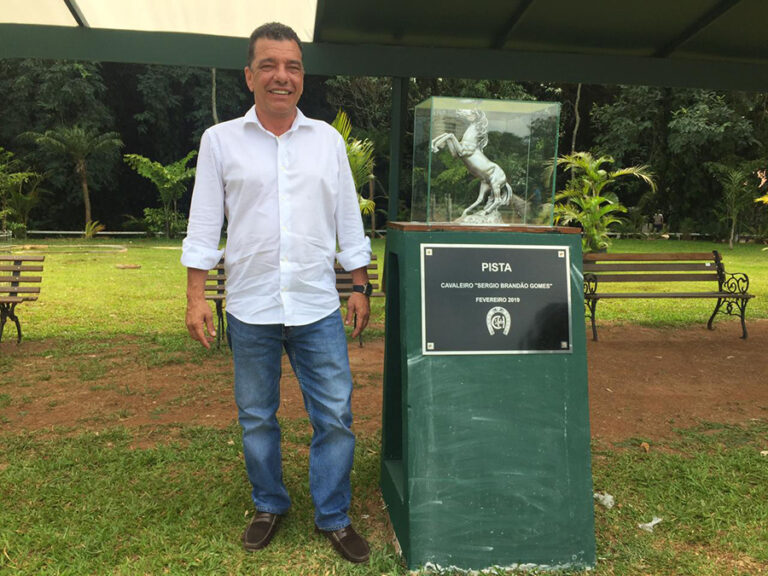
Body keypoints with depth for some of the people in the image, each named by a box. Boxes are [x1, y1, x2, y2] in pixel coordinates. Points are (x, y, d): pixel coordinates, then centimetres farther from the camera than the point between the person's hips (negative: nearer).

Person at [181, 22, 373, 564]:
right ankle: (269, 506, 34)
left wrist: (360, 287, 6)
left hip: (319, 308, 1)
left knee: (334, 417, 4)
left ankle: (334, 517, 22)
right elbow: (204, 224, 3)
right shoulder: (220, 140, 2)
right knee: (257, 419, 13)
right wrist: (196, 297, -2)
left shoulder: (328, 139, 6)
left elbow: (348, 219, 9)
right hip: (251, 310, 0)